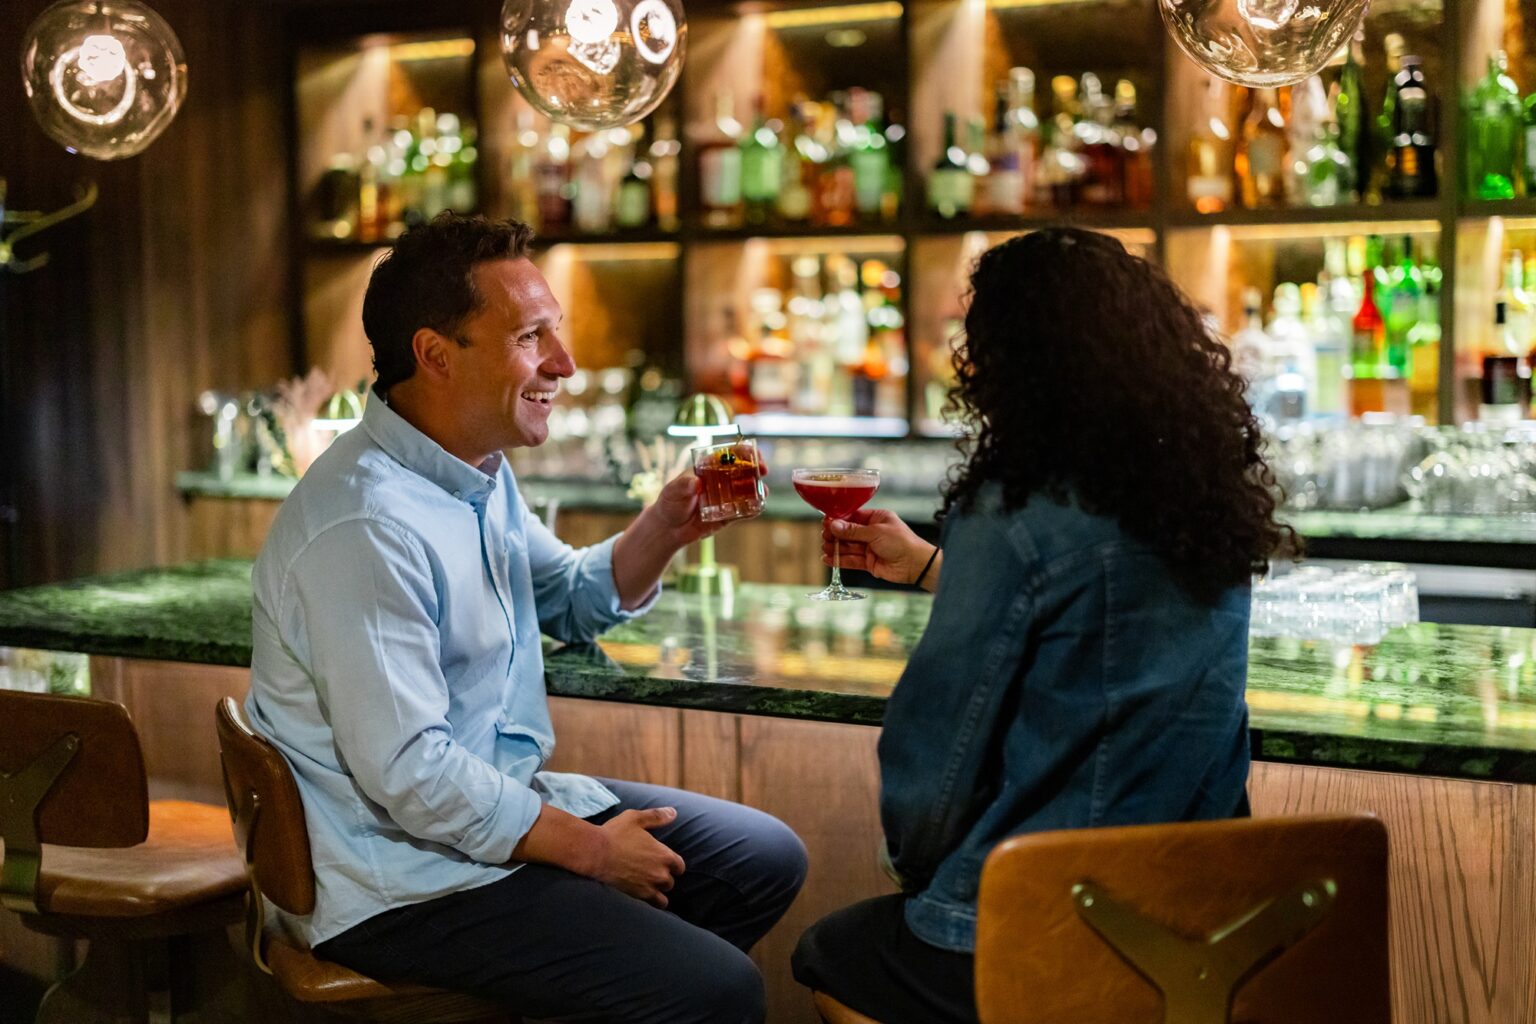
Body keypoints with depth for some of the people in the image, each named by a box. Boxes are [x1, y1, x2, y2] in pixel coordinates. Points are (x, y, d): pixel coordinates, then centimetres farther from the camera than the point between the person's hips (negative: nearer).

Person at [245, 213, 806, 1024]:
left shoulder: (477, 472, 7)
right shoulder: (366, 525, -25)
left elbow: (572, 601, 22)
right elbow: (407, 773, -26)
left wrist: (663, 531, 1)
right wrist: (592, 850, -16)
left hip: (502, 800, 10)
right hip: (401, 881, -10)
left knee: (766, 859, 13)